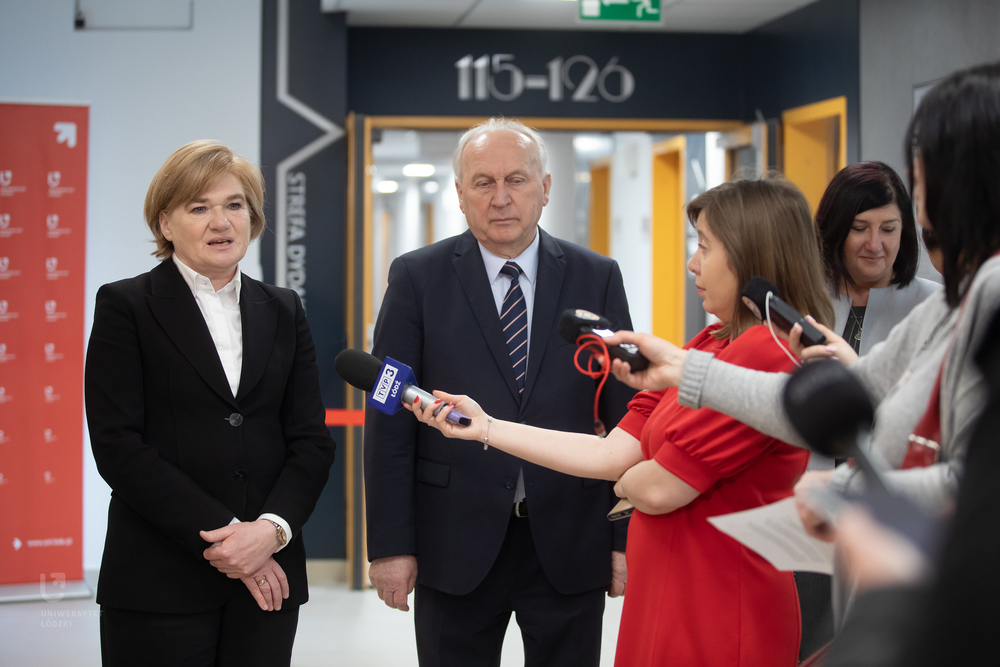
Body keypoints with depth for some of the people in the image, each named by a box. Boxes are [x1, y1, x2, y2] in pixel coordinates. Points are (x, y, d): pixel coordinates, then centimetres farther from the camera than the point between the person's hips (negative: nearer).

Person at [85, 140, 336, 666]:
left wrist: (272, 528, -11)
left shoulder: (283, 311, 13)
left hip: (267, 575, 4)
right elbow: (117, 445, -8)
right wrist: (218, 534, -13)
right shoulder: (125, 306, 1)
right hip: (159, 582, -3)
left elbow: (312, 440, 7)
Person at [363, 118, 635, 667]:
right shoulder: (417, 278, 0)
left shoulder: (596, 279, 3)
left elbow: (624, 415, 3)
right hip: (456, 545, -1)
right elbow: (390, 422, -2)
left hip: (570, 544, 1)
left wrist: (628, 538, -1)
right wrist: (390, 543, -7)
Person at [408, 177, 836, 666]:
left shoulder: (768, 355, -21)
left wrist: (628, 481, 4)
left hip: (717, 625, -8)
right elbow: (610, 455, 5)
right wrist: (486, 427, 4)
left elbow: (658, 490, -20)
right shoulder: (707, 347, 10)